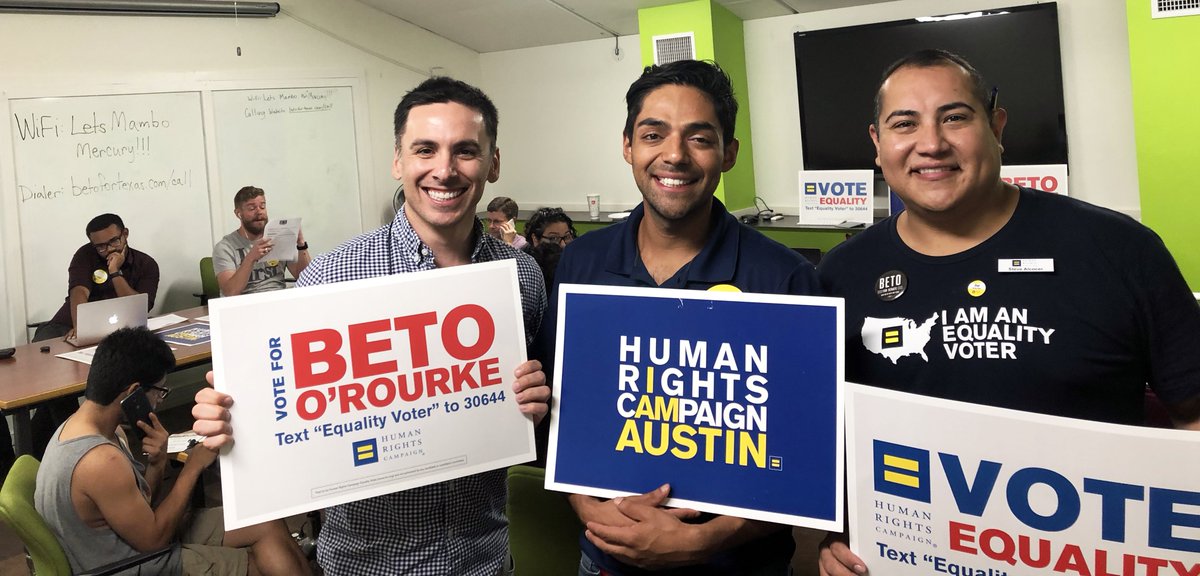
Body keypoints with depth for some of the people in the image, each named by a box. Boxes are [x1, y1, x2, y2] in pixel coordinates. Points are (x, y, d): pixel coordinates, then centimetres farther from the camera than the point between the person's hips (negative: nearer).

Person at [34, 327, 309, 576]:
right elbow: (153, 539, -20)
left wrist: (156, 462, -12)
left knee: (269, 527, 4)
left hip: (136, 540, 9)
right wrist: (192, 467, -12)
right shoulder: (101, 461, -31)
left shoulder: (84, 424, -1)